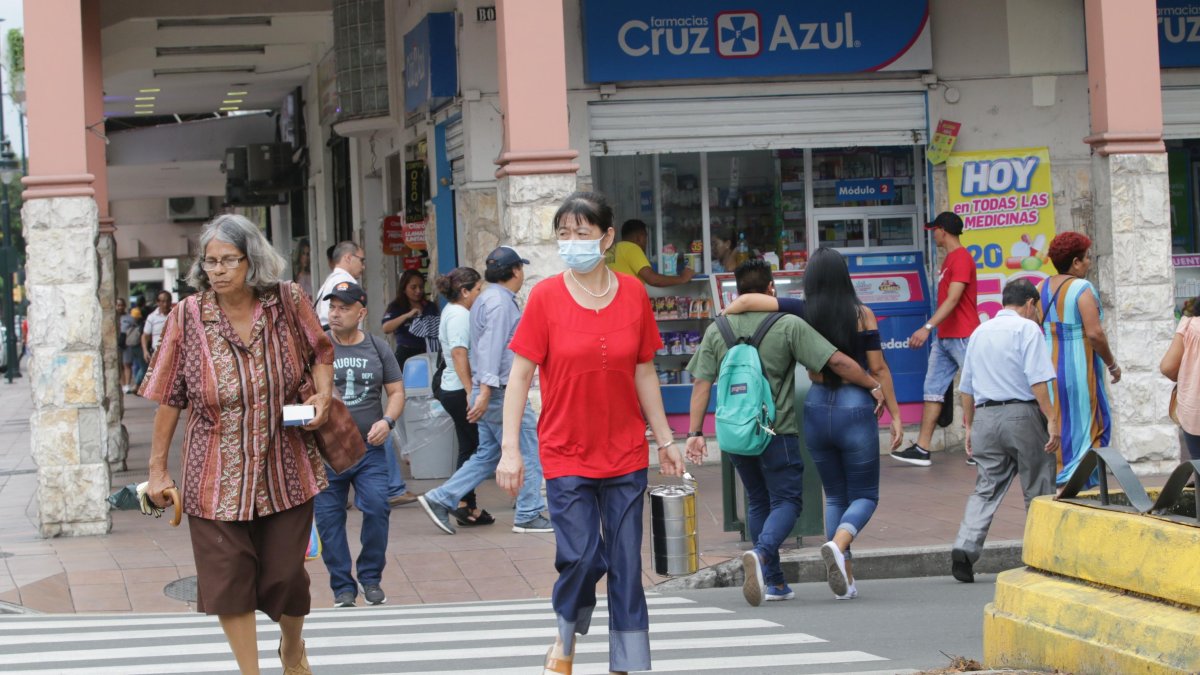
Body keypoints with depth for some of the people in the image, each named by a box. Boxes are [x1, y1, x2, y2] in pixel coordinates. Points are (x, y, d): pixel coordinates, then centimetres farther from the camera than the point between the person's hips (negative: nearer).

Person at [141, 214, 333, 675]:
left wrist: (323, 393, -8)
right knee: (229, 579, 1)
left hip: (285, 469, 1)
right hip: (218, 476, -1)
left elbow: (320, 353, 12)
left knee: (286, 575, 10)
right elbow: (169, 399, -3)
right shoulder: (188, 317, -8)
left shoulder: (288, 303, -6)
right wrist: (158, 468, -1)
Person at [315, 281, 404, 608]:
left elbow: (396, 391, 12)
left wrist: (387, 421, -6)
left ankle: (371, 578, 9)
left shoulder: (377, 348, 8)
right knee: (329, 519, 1)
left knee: (377, 509, -9)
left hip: (369, 449, 1)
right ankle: (342, 586, 12)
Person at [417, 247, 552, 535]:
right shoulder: (501, 302, -15)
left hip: (491, 393, 10)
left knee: (487, 456, 12)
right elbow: (491, 348, -23)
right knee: (528, 452, 0)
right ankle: (528, 515, 4)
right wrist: (485, 393, -28)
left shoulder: (486, 299, 17)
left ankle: (440, 499, 8)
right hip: (503, 393, -10)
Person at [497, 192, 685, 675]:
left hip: (626, 452, 2)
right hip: (566, 452, -2)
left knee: (626, 566, 4)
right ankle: (567, 636, 19)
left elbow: (645, 372, 9)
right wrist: (510, 449, -10)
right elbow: (520, 374, -5)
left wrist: (665, 440, 10)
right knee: (581, 557, -10)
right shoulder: (546, 296, -6)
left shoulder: (633, 293, 1)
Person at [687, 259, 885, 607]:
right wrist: (873, 386, 1)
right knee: (785, 500, 1)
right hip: (777, 431, -4)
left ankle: (773, 581, 18)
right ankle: (761, 553, -27)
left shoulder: (717, 331, 4)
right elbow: (837, 362, -11)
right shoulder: (790, 326, -7)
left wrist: (695, 432, 1)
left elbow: (701, 383, -1)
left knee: (758, 501, 17)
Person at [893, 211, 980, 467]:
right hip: (944, 338, 10)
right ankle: (922, 448, 5)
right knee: (933, 388, 6)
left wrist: (928, 327, -31)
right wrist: (933, 330, 20)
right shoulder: (949, 259, 17)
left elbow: (953, 299, -24)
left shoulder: (961, 258, -14)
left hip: (962, 337, -10)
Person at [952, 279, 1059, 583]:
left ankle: (965, 547, -14)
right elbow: (1037, 379, -14)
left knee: (986, 489, 4)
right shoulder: (1027, 329, -3)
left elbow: (966, 386, 19)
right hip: (1022, 413, -5)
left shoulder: (980, 332, 17)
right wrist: (1052, 418, -14)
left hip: (985, 416, 5)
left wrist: (969, 425, 24)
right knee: (1038, 490, 6)